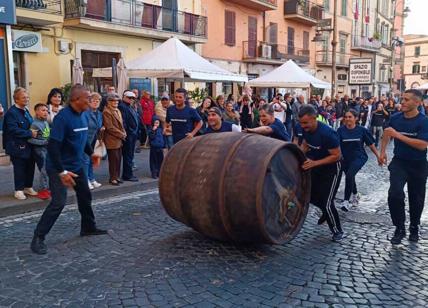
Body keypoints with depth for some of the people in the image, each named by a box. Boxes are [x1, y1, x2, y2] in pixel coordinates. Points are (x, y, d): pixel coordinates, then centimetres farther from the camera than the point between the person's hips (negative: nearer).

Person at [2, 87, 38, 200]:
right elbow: (14, 130, -23)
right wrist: (30, 133, -24)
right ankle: (19, 190, 15)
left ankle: (28, 187, 28)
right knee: (19, 168, 1)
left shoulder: (26, 111, 13)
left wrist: (34, 132, 3)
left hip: (28, 145, 8)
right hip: (17, 147, -8)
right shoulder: (11, 113, -14)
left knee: (30, 166, 13)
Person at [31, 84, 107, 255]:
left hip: (77, 166, 9)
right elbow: (53, 146, -27)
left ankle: (88, 227, 33)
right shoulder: (62, 117, -23)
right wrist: (62, 171, -30)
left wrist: (91, 153, 9)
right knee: (58, 202, -11)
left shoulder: (82, 116, 4)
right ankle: (38, 238, 1)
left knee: (85, 196, 15)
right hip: (59, 168, -8)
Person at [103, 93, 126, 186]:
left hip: (119, 140, 8)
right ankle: (113, 178, 6)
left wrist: (123, 134, 6)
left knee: (118, 159, 11)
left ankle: (117, 177, 19)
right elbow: (110, 127, -17)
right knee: (113, 160, -3)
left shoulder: (118, 111, 15)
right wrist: (121, 134, -12)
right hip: (112, 140, -8)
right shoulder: (106, 112, -13)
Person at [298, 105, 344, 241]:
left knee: (327, 202, -7)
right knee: (310, 195, 13)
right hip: (316, 166, 7)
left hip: (332, 168, -7)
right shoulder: (305, 129, -11)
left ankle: (338, 231, 14)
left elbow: (336, 156, -27)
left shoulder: (327, 133, -33)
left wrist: (314, 163, -32)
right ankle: (327, 211, 41)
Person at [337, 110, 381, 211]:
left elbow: (371, 144, 2)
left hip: (359, 157, -3)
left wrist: (378, 156, 6)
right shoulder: (341, 130, -8)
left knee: (349, 175, -26)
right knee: (350, 177, 21)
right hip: (345, 158, 3)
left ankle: (346, 201, -18)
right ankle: (355, 195, 52)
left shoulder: (362, 130, -8)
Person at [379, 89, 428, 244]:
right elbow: (387, 133, 16)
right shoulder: (395, 118, -5)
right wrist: (383, 151, 8)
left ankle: (414, 228, 37)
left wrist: (398, 135, -30)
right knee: (395, 194, -19)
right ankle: (400, 228, -2)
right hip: (399, 162, 2)